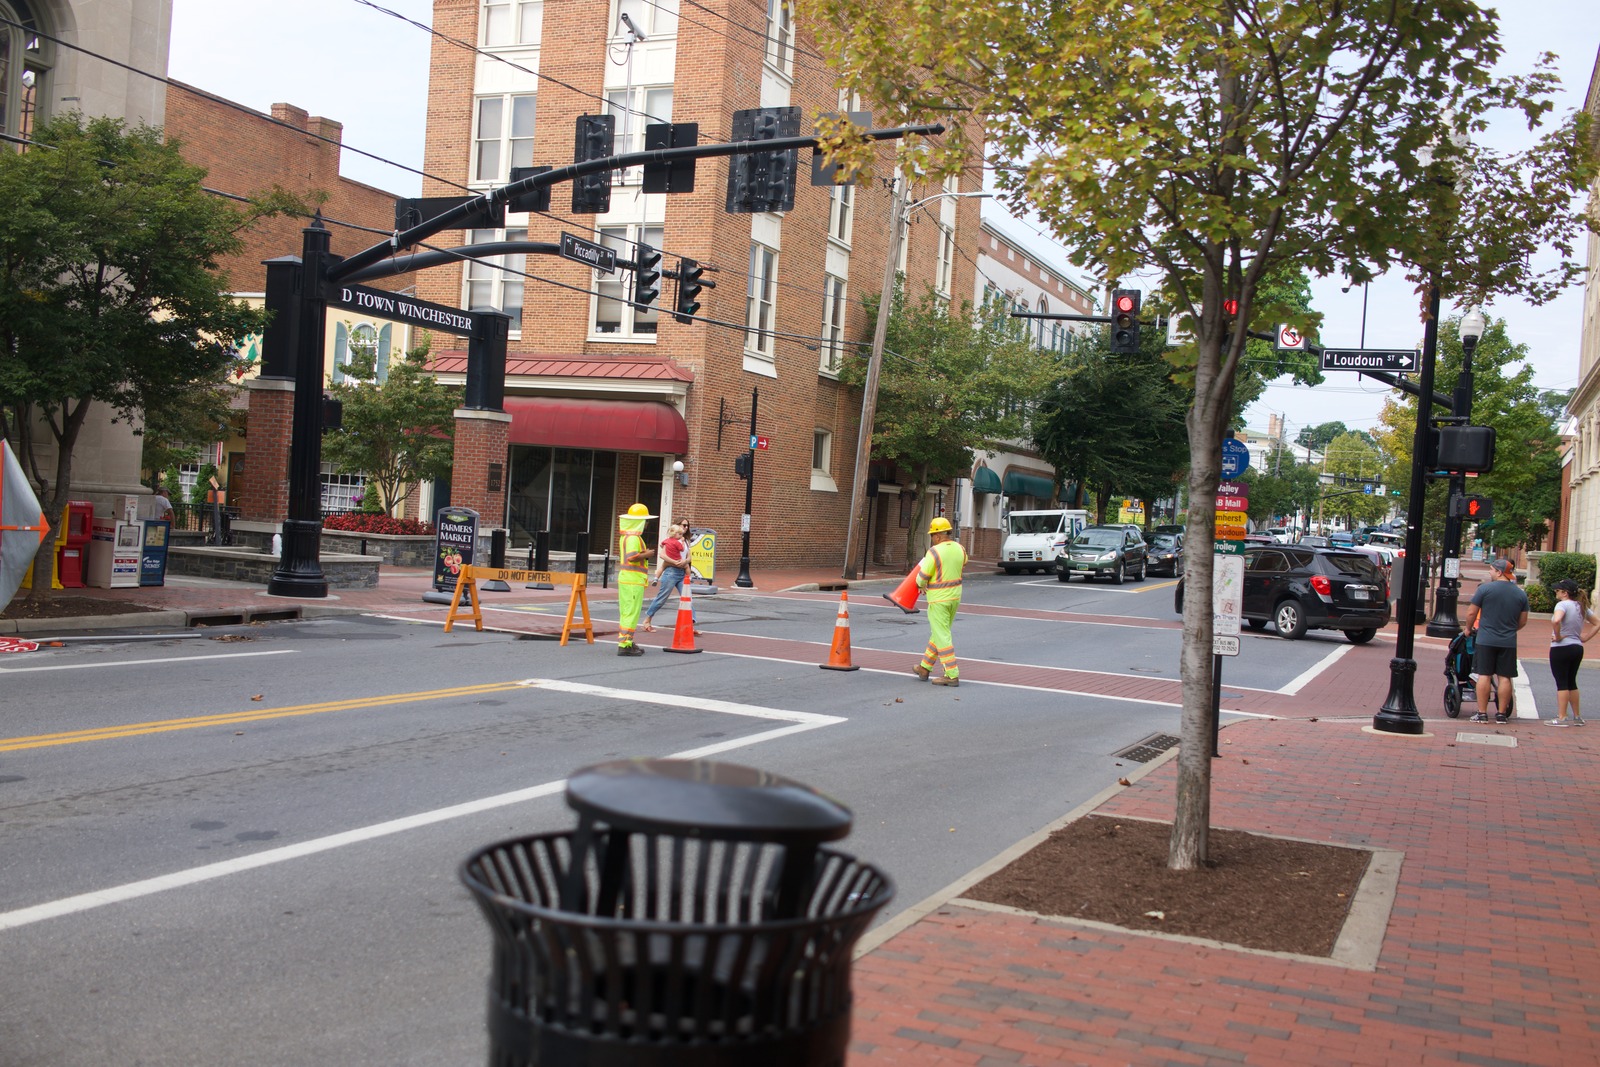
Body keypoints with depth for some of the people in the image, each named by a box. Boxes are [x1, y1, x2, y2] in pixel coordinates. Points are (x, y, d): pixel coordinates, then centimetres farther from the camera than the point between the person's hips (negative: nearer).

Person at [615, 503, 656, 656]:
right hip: (634, 580, -10)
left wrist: (643, 553, 12)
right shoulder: (633, 537, -17)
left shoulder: (624, 536, 15)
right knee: (632, 613, -7)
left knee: (626, 613, 15)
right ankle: (624, 645, -8)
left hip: (624, 578, 10)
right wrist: (646, 555, -14)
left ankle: (627, 643, 24)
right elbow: (632, 557, -29)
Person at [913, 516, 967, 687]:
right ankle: (925, 668, 29)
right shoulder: (959, 548, 1)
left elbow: (921, 578, -13)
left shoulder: (934, 552, -20)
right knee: (938, 633, 18)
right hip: (955, 596, 8)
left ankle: (952, 675, -5)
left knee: (942, 636, -3)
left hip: (939, 599, -8)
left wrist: (921, 585, 10)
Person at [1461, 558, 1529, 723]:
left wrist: (1468, 629, 13)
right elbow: (1523, 621, 12)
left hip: (1486, 640, -3)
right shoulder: (1521, 594, 7)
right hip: (1509, 642, 3)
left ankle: (1481, 714, -1)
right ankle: (1502, 714, 9)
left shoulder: (1485, 589, -6)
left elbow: (1471, 613, -4)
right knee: (1504, 677, 6)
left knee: (1484, 675, -1)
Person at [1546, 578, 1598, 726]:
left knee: (1562, 683, -3)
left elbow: (1556, 620, -34)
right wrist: (1585, 638, 9)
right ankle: (1577, 717, 22)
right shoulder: (1582, 607, 10)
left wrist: (1558, 636, -20)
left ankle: (1561, 718, -1)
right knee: (1572, 682, 17)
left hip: (1561, 648, -8)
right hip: (1577, 648, 8)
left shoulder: (1562, 605, -15)